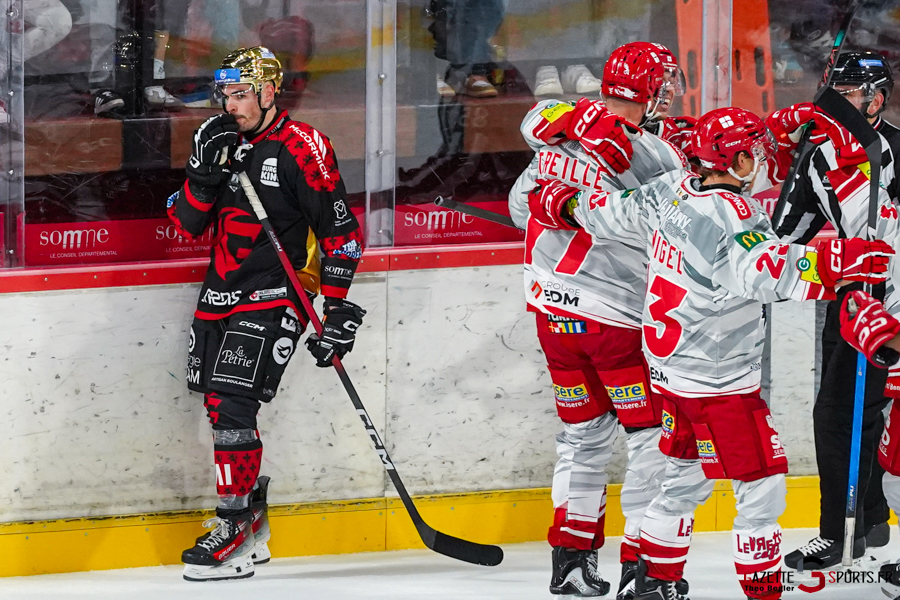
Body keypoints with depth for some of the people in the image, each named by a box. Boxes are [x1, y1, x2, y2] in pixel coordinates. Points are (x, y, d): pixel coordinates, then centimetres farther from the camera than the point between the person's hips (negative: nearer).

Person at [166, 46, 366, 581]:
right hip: (222, 294, 8)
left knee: (234, 405, -16)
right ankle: (253, 528, 24)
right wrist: (205, 173, -11)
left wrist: (339, 312, -14)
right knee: (218, 404, 11)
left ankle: (235, 537, -14)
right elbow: (187, 225, 7)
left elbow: (341, 231, -11)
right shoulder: (224, 142, 11)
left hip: (273, 297, -8)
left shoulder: (301, 147, -11)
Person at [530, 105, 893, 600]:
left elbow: (615, 213, 17)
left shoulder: (672, 192, 2)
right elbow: (768, 271, -40)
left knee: (687, 478, 22)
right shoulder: (729, 217, -23)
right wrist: (836, 261, -47)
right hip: (717, 382, -9)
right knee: (762, 484, -3)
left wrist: (565, 207, 36)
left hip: (671, 369, 9)